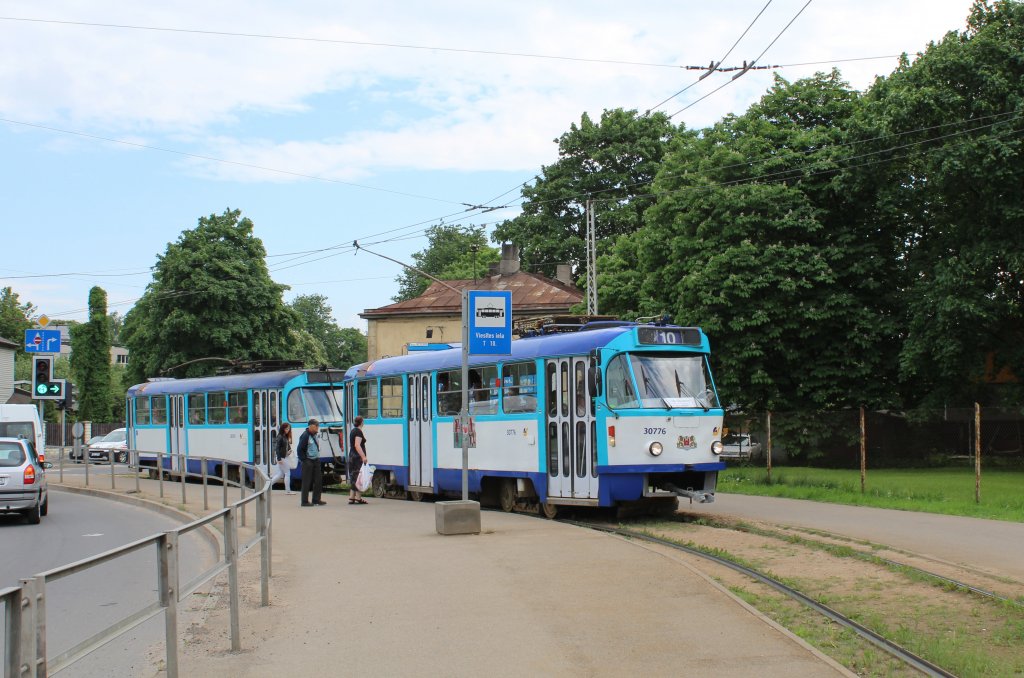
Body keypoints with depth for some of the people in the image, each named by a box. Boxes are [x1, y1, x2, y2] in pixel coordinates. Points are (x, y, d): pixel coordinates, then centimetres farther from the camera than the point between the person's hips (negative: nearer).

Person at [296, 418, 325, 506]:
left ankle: (316, 500, 16)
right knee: (306, 482, -3)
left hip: (316, 460, 9)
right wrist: (304, 460, -15)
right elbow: (299, 449, -16)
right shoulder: (305, 436, -15)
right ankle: (304, 501, 3)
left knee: (318, 480, 9)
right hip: (308, 462, -9)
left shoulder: (314, 435, 12)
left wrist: (317, 457, 15)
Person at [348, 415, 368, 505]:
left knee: (353, 477, 10)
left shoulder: (353, 431, 17)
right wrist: (363, 456, -28)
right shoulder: (358, 431, -12)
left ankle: (351, 497, 9)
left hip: (351, 456, 9)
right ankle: (358, 497, -8)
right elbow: (357, 445, -22)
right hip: (358, 457, -9)